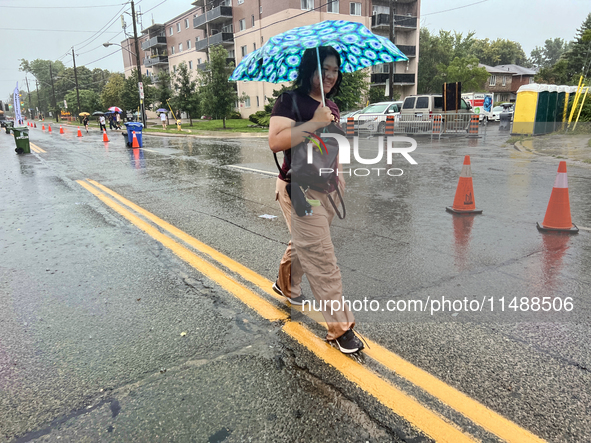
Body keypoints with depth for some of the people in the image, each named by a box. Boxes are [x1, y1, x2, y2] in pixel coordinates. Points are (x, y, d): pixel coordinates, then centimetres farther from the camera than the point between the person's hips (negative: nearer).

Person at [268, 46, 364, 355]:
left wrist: (339, 176, 19)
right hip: (300, 189, -8)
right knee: (322, 261, -7)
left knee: (304, 245, 23)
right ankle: (340, 327, 3)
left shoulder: (332, 106, 13)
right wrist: (314, 123, -26)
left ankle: (286, 285, 49)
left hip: (327, 189, 8)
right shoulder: (290, 100, -11)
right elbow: (276, 142, -25)